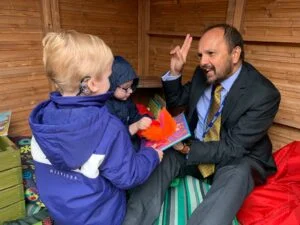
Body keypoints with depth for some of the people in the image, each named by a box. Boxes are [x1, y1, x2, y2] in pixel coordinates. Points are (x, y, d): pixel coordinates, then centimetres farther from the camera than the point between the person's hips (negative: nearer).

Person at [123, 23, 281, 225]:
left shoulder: (264, 94, -22)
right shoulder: (203, 73, -5)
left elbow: (233, 148, -22)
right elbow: (175, 101, 7)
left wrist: (187, 149, -29)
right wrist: (175, 72, -11)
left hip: (238, 159, -3)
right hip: (194, 147, 4)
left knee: (236, 176, -37)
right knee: (163, 157, -23)